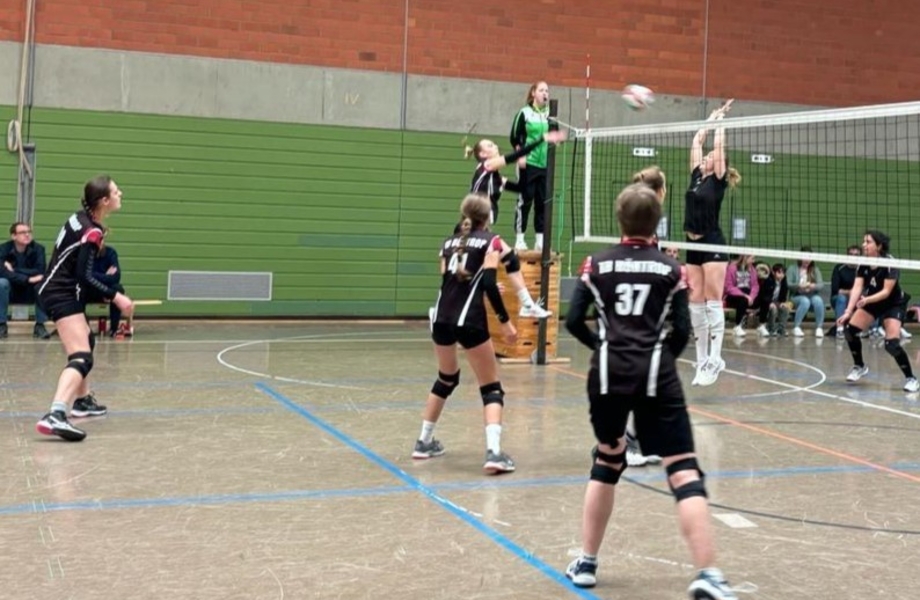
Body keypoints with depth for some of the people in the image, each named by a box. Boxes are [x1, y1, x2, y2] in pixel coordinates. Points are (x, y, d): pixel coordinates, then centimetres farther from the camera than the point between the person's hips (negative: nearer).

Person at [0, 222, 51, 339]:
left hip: (31, 292, 1)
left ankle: (40, 325, -18)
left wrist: (14, 269, -25)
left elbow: (40, 272, -25)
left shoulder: (38, 248, -13)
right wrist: (28, 279, -38)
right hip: (11, 291, 0)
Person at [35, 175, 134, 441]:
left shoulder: (82, 218, 7)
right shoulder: (92, 231, -19)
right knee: (82, 358, -24)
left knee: (86, 341, 31)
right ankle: (55, 416, -43)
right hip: (62, 294, -11)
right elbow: (84, 275, -25)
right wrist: (116, 297, -26)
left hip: (60, 290, 11)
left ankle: (82, 401, 45)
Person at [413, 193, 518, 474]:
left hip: (441, 319, 5)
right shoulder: (490, 241, 2)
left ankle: (424, 442, 33)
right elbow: (489, 284, -10)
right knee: (491, 388, 2)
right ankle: (493, 452, -15)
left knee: (446, 379, 27)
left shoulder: (449, 242, 18)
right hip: (469, 321, -5)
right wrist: (506, 321, -8)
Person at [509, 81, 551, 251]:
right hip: (528, 163, -4)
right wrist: (520, 156, -11)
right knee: (525, 200, -2)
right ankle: (520, 239, 3)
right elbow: (514, 138, -3)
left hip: (545, 165, 4)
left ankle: (540, 240, 8)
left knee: (543, 202, 4)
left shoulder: (549, 115, 10)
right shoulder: (524, 113, -2)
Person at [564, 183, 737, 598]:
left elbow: (574, 321, 2)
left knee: (607, 462, 21)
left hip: (609, 375, 2)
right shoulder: (671, 269, 5)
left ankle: (585, 563, 25)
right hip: (656, 376, -2)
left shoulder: (597, 265, 7)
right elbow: (681, 331, 0)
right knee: (684, 471, -5)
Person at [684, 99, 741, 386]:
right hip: (694, 245, 7)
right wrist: (713, 116, 24)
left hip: (713, 245, -7)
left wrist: (721, 118, 6)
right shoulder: (697, 176, 14)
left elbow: (719, 144, -6)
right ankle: (702, 361, 9)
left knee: (713, 302, -8)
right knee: (695, 304, 5)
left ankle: (715, 359, -8)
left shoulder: (718, 180, -3)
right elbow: (697, 141, 18)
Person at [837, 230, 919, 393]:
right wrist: (848, 311, -32)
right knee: (850, 330, -9)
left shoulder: (889, 263, -26)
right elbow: (857, 287, -19)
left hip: (893, 305, -6)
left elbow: (886, 291, -30)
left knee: (892, 344, -21)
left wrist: (867, 300, -47)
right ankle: (859, 367, 14)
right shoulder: (863, 264, -11)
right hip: (871, 303, 6)